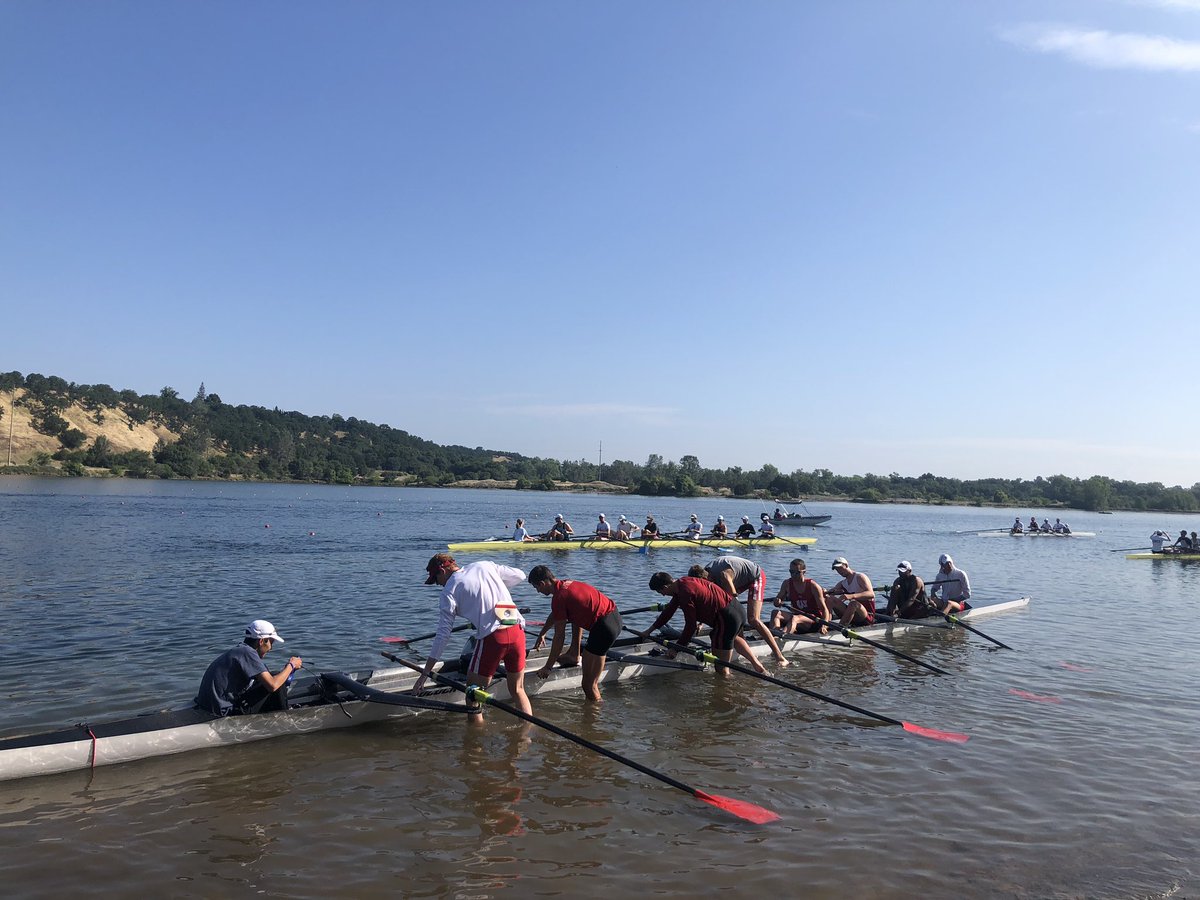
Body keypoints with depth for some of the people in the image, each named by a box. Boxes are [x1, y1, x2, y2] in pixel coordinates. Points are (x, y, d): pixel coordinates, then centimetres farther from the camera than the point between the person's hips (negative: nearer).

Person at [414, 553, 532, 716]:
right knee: (518, 690, 21)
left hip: (492, 637, -5)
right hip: (518, 631, 5)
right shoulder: (485, 565, 15)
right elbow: (520, 575, 22)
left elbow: (443, 635, -1)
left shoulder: (449, 591, 4)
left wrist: (425, 674, 3)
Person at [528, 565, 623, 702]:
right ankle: (575, 654, 33)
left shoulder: (559, 597, -13)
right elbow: (554, 615, 33)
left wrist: (548, 667, 1)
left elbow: (559, 637, -8)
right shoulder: (566, 584, 15)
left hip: (605, 627, -9)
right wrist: (542, 634, 48)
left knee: (589, 684, -1)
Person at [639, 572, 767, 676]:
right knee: (734, 637, 43)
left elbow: (690, 626, -15)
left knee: (721, 669, 3)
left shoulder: (685, 593, -20)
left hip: (726, 618, -11)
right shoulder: (683, 582, 11)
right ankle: (757, 665, 45)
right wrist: (648, 631, 25)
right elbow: (669, 610, 20)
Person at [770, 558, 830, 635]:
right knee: (775, 613, -19)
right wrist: (777, 601, -17)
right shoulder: (787, 584, 4)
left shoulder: (812, 586, -8)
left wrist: (824, 626, -26)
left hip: (814, 620, -5)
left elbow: (824, 609, -10)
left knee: (795, 618, -36)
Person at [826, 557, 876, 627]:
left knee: (853, 603, -38)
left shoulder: (859, 577, -6)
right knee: (829, 598, -8)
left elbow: (871, 594, -23)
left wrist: (851, 596, -39)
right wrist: (824, 592, -23)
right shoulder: (842, 583, 15)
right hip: (854, 618, 6)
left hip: (868, 615, -6)